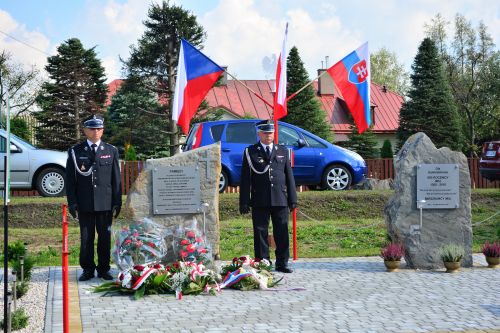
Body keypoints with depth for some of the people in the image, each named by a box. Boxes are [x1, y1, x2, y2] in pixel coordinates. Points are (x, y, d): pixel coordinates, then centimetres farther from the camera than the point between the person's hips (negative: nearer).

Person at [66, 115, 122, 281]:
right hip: (85, 204, -1)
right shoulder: (75, 151, 4)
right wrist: (72, 203, -3)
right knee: (86, 238, 4)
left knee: (105, 237, 6)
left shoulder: (111, 151, 8)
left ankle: (103, 269, 17)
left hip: (105, 204, 1)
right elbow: (70, 180, 4)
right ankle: (87, 270, 15)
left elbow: (116, 178, 7)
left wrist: (117, 203, 1)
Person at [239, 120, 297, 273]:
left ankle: (282, 264, 11)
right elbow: (245, 178, 2)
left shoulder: (283, 151, 14)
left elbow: (289, 176, 13)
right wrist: (244, 202, -5)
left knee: (282, 233, 3)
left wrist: (292, 198, 7)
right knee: (260, 233, 1)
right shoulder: (250, 152, 6)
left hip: (280, 199, 2)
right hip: (259, 202, -2)